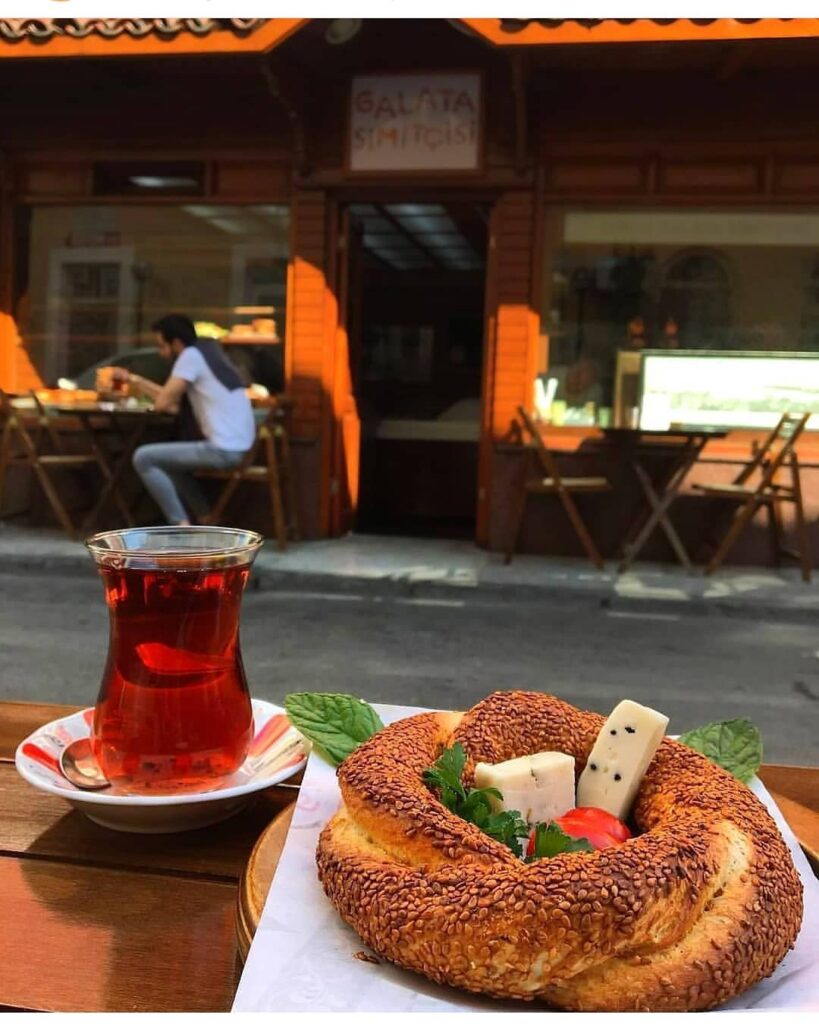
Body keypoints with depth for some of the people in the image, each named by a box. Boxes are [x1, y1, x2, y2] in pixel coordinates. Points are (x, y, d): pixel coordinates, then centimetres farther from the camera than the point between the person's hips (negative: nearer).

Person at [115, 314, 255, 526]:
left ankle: (182, 527, -5)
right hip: (236, 447, 10)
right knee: (169, 459, 30)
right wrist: (132, 378, 26)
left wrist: (174, 405, 11)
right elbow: (170, 396, 25)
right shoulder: (206, 352, 20)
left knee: (143, 458, -7)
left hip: (224, 449, -10)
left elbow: (162, 403, -11)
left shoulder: (191, 355, -9)